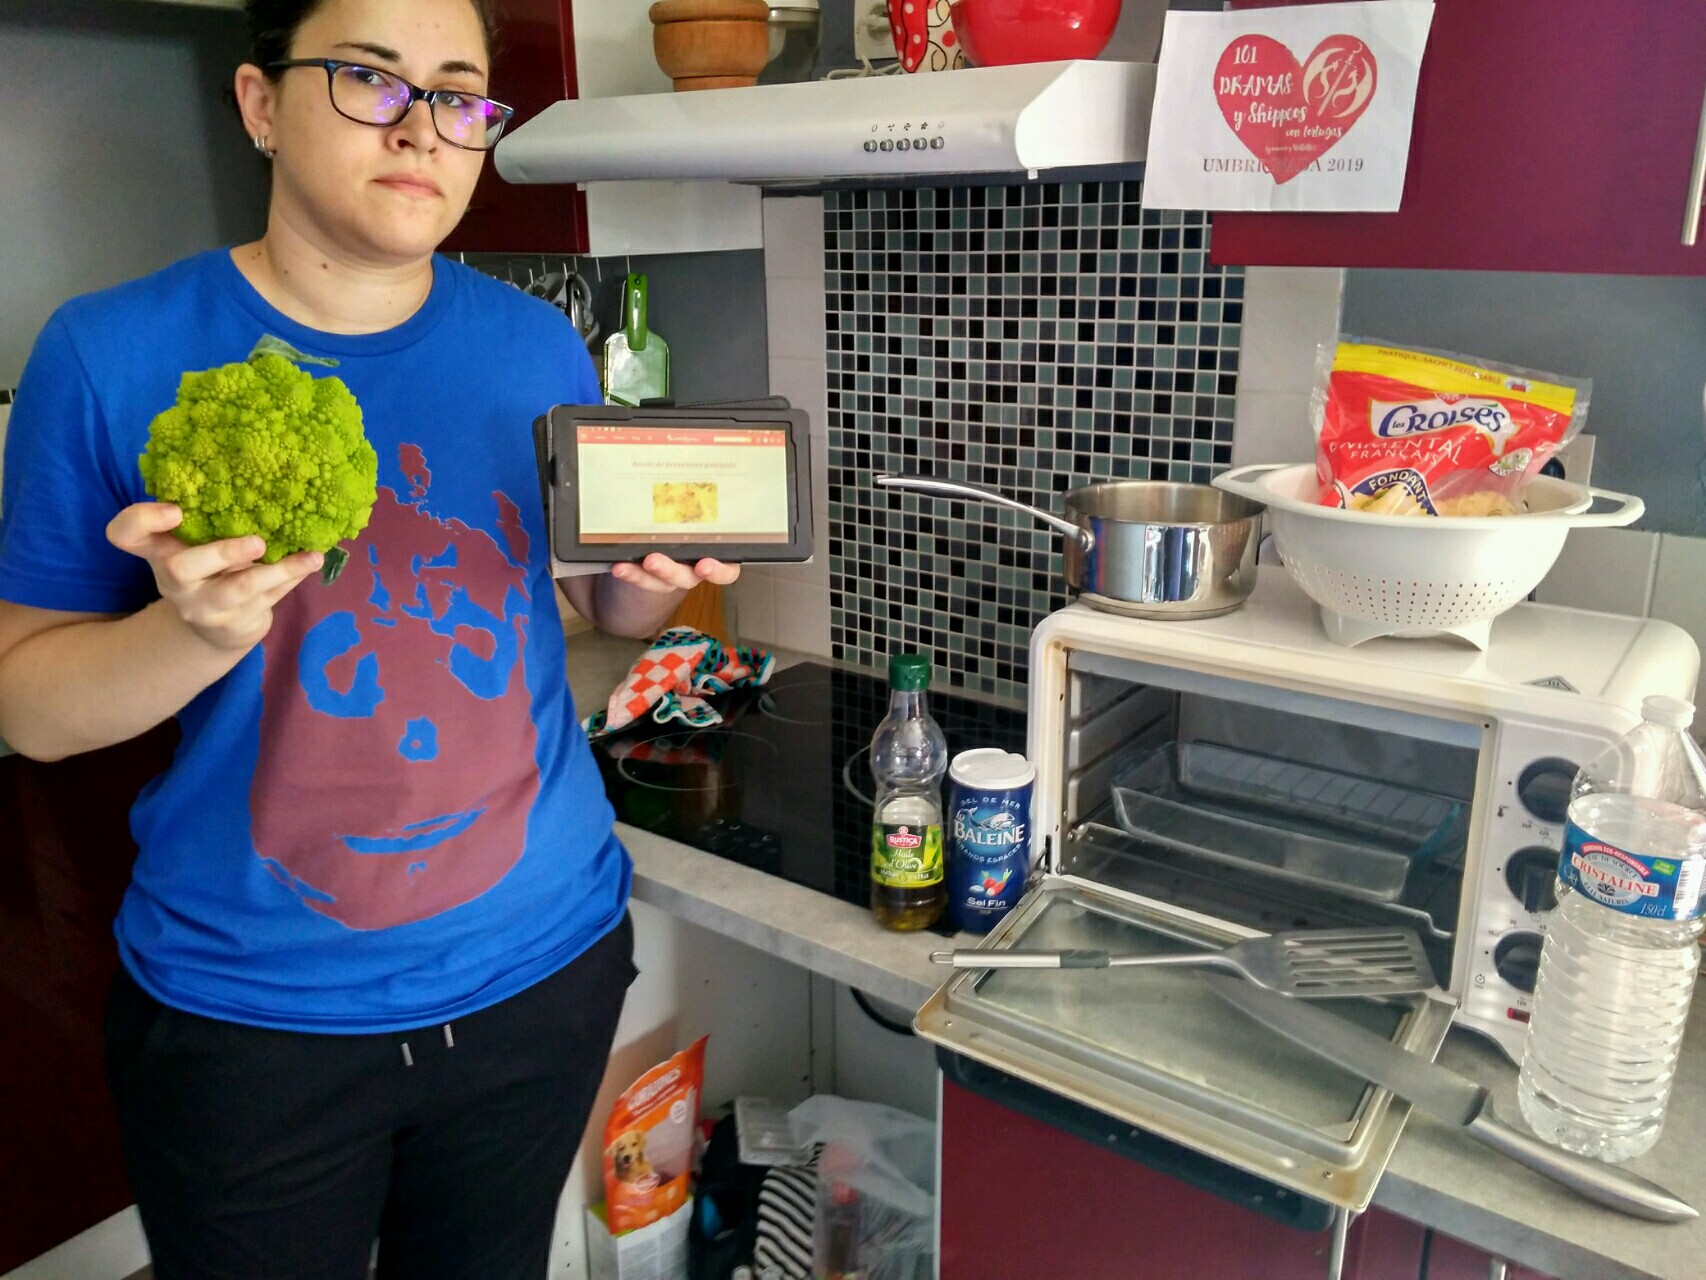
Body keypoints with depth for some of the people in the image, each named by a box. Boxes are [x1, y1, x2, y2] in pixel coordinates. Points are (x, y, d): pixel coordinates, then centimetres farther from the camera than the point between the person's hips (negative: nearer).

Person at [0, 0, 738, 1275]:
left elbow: (608, 601, 8)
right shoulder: (111, 354, -10)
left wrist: (656, 573, -14)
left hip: (542, 963, 3)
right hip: (247, 1012, -2)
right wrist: (198, 628, -27)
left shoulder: (541, 347, -3)